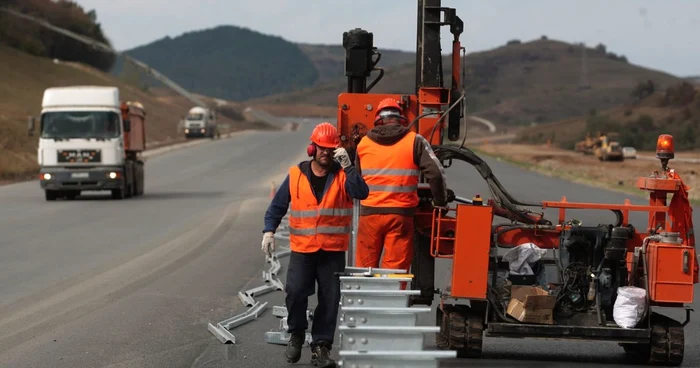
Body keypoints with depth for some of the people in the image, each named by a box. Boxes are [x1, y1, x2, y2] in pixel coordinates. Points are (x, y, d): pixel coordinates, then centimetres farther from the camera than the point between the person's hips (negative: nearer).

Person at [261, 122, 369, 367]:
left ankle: (321, 347, 11)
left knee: (330, 299, 1)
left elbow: (361, 193, -16)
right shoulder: (296, 175, 3)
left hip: (333, 251, 1)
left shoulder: (342, 175, 3)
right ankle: (296, 334, 11)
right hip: (302, 249, 0)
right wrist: (269, 231, -3)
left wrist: (347, 166, -22)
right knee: (295, 292, -15)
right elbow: (277, 206, 8)